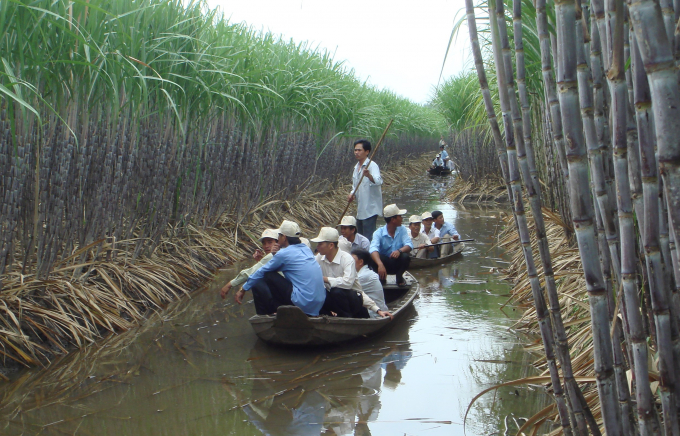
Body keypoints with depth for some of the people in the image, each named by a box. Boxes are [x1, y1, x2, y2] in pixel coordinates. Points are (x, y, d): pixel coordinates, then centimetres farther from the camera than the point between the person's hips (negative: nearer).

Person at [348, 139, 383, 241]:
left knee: (368, 240, -9)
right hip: (360, 210, 9)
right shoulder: (356, 167, 15)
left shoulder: (372, 165, -12)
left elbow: (378, 181, -30)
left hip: (370, 209, -9)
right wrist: (352, 194, 3)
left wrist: (369, 176, -51)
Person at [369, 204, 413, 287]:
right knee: (374, 256, -32)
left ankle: (399, 277, 0)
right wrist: (380, 264, -50)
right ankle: (381, 277, -2)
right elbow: (373, 249, -31)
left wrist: (399, 250, -40)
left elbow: (409, 245, -16)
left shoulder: (402, 230, -2)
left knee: (405, 256, -30)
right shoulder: (379, 232, -14)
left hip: (398, 264, 2)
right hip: (384, 263, -2)